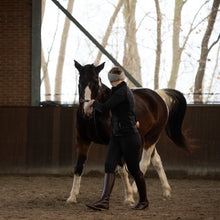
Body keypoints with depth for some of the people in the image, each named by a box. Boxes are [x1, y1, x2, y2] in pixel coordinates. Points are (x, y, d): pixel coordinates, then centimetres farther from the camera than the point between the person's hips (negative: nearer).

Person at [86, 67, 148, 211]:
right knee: (109, 166, -6)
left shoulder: (121, 92, -17)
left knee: (134, 170, 4)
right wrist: (134, 120, 51)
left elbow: (104, 108, -22)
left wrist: (94, 103, 0)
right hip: (117, 136, 9)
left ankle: (144, 201, 21)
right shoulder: (125, 90, 13)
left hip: (129, 137, -9)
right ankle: (105, 201, -15)